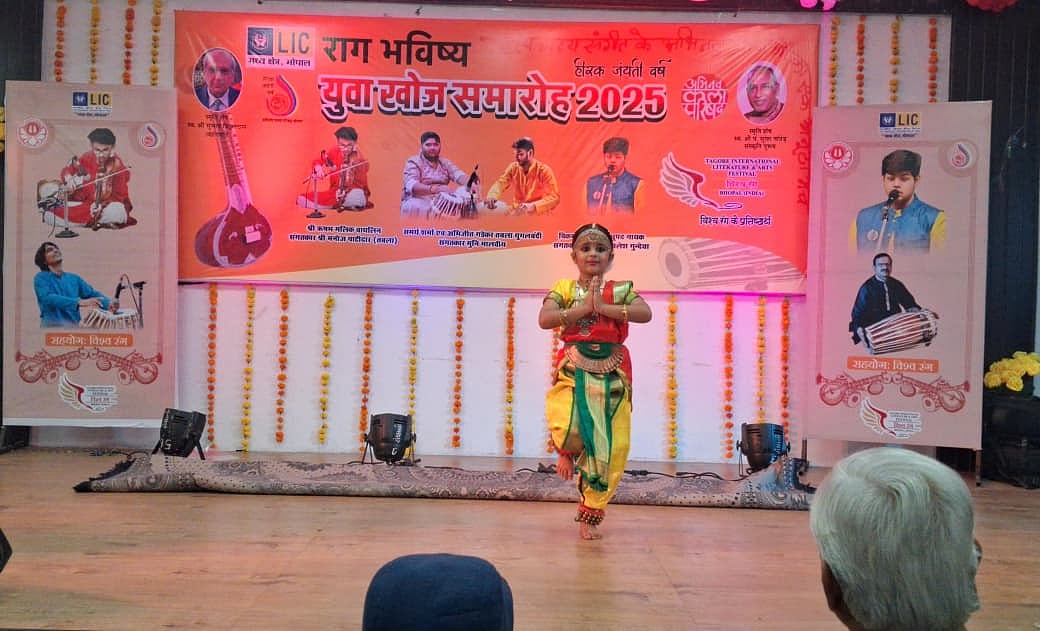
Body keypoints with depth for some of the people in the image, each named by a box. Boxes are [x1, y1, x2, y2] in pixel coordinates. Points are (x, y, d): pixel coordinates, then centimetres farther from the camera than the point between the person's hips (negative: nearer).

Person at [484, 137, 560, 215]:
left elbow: (554, 197, -20)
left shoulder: (544, 171, -12)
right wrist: (491, 197, -31)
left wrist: (533, 206, -35)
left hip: (537, 215, -4)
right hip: (516, 211, 5)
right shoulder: (513, 168, 2)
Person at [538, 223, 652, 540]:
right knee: (568, 430, -27)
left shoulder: (620, 290, 7)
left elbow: (645, 313, -12)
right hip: (573, 371, -1)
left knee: (609, 449, 1)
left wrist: (604, 307, -18)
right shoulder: (564, 288, 6)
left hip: (611, 373, 2)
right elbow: (544, 319, -12)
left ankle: (590, 516, 21)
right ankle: (566, 451, 15)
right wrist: (584, 307, -15)